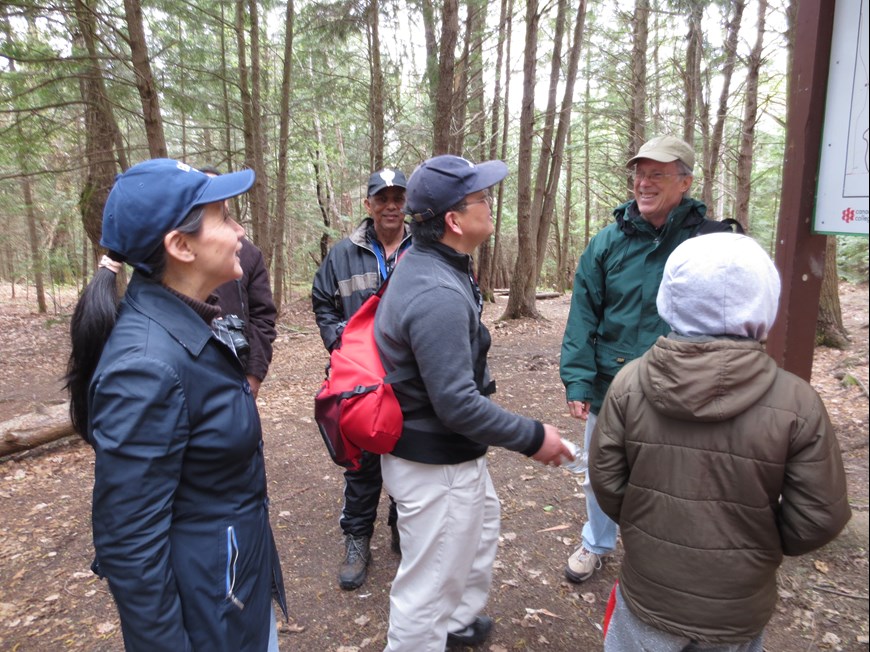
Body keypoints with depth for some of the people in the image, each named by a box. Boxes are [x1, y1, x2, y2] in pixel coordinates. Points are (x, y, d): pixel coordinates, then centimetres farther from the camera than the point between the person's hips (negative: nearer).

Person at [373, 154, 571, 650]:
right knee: (431, 583, 8)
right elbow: (457, 405, -31)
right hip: (435, 465, -11)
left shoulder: (423, 263, 1)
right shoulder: (439, 295, -31)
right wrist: (533, 437, -19)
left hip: (455, 456, 11)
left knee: (482, 525, 32)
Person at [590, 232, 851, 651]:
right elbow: (818, 520, -11)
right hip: (737, 612, 0)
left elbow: (607, 482, -10)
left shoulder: (629, 383, -18)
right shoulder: (797, 403, -20)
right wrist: (759, 544, 9)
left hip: (648, 596, 0)